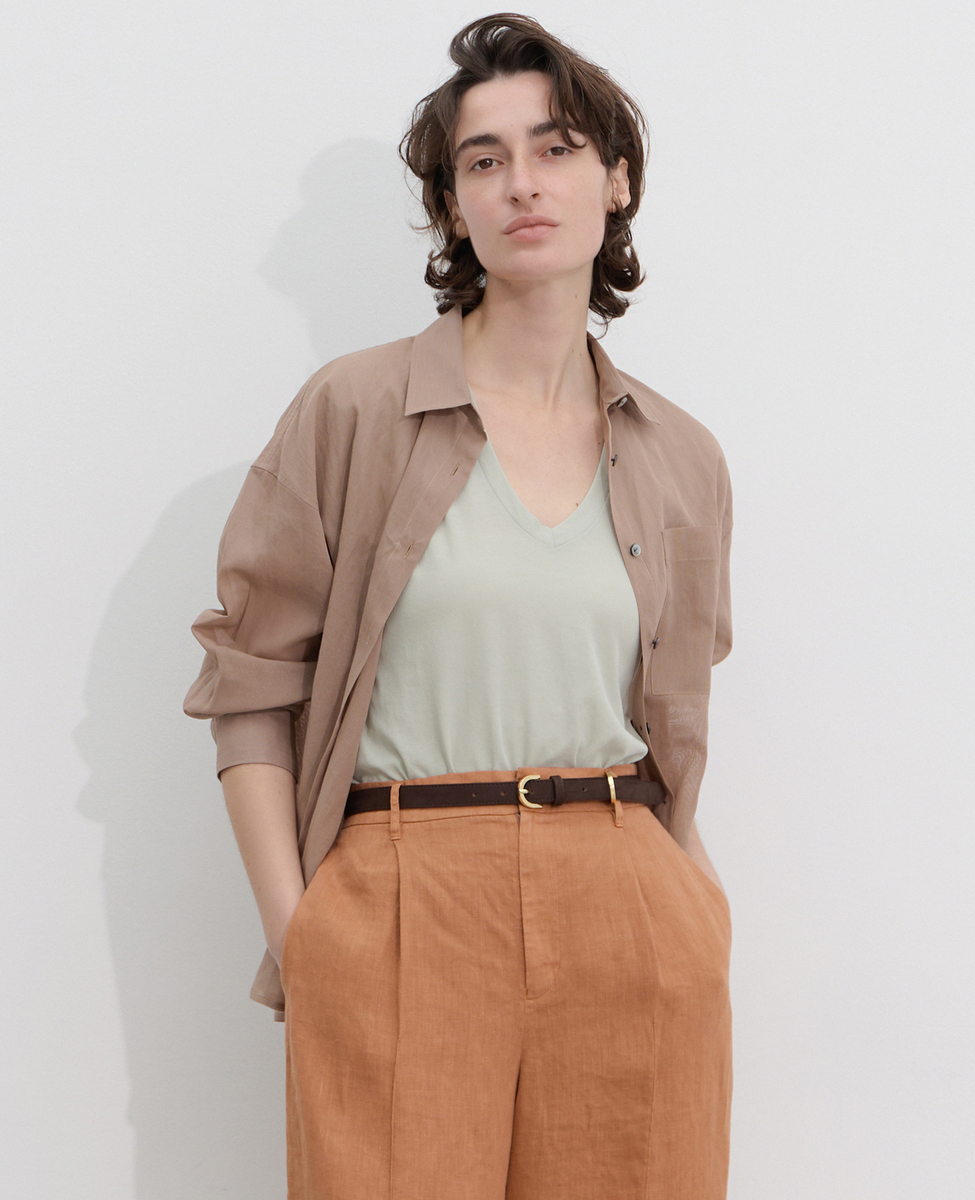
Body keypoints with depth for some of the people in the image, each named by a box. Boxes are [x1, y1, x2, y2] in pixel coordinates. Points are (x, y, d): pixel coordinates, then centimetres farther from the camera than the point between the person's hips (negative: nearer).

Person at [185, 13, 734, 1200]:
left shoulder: (684, 461, 10)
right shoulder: (354, 410, 0)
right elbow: (252, 682, 0)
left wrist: (693, 909, 7)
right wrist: (294, 931, -6)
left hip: (628, 921, 3)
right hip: (400, 913, -3)